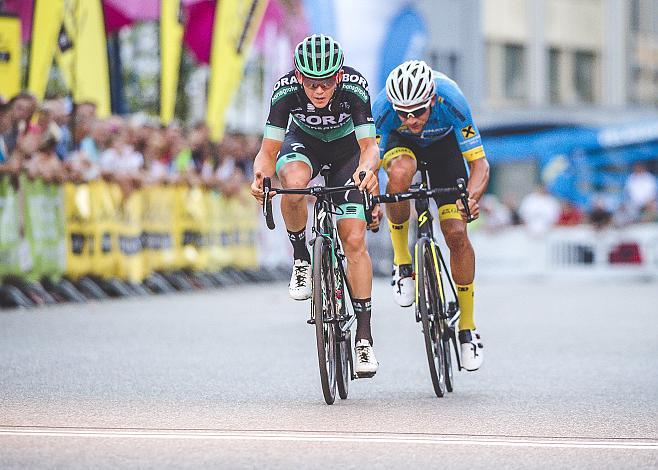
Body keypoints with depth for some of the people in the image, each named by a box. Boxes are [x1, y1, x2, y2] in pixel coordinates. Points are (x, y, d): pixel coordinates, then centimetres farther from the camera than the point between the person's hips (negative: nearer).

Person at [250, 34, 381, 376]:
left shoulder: (354, 87, -33)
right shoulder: (286, 90, -31)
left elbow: (369, 146, -36)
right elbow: (268, 150, -30)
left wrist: (368, 169, -59)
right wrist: (261, 175, -51)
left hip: (346, 147, -1)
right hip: (303, 142, 1)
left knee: (354, 241, -12)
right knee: (294, 184, -37)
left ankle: (364, 335, -5)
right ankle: (301, 259, -11)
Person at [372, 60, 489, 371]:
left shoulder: (451, 102, -37)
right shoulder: (383, 109, -36)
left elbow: (479, 162, -33)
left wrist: (471, 199, -52)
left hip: (443, 144, 0)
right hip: (401, 143, 0)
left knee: (456, 234, -12)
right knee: (401, 171, -39)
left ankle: (467, 328, 4)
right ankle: (401, 262, -18)